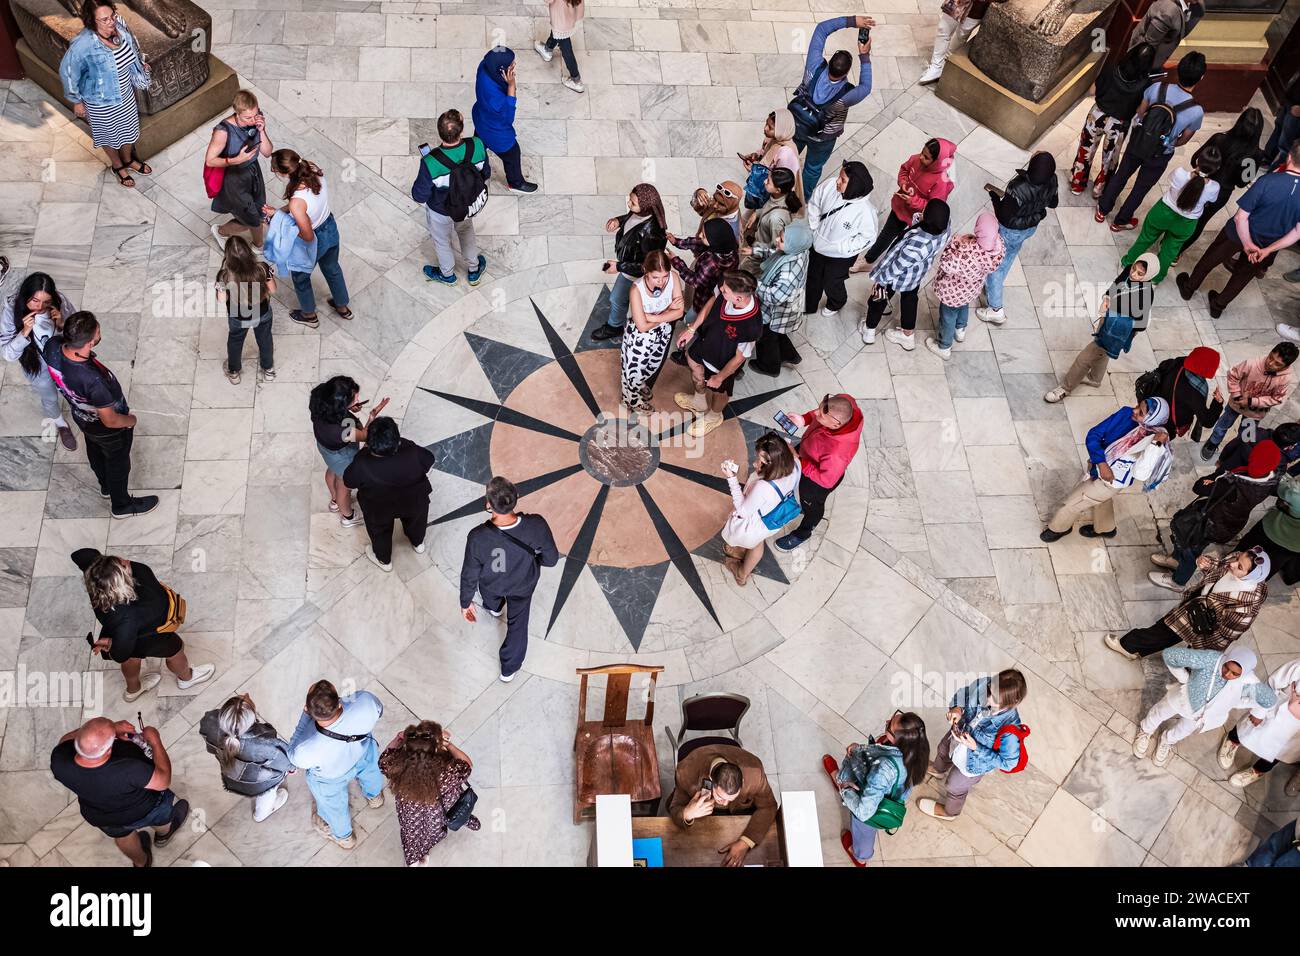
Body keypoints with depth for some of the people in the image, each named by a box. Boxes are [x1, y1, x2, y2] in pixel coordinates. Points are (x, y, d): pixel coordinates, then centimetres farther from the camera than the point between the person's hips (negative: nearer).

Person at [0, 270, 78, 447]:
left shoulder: (60, 302, -30)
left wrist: (62, 325, -36)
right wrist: (24, 333, -42)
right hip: (37, 366, -1)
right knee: (50, 398, 27)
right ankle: (60, 424, 59)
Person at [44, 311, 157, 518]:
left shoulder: (52, 346, -31)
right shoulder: (94, 381, -49)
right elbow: (110, 421, -29)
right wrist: (131, 420, -13)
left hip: (82, 418, 6)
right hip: (108, 431, -6)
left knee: (95, 452, 35)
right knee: (118, 463, 25)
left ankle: (106, 486, 66)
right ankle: (121, 505, 53)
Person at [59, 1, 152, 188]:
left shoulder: (119, 27, -18)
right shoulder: (83, 45, -34)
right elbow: (67, 71, -20)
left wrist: (141, 65, 19)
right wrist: (76, 100, -12)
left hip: (125, 94, 6)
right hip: (102, 101, -6)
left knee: (129, 128, 27)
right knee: (110, 133, 21)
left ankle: (129, 159, 55)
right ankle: (118, 166, 48)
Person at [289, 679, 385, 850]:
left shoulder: (307, 751, -47)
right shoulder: (367, 703, -45)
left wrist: (306, 714, -23)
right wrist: (343, 699, -15)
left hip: (330, 779, -2)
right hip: (365, 752, 2)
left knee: (334, 806, 33)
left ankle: (343, 836, 65)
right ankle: (374, 796, 73)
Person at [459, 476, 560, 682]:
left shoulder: (478, 538, -42)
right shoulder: (536, 526, -39)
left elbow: (469, 575, -23)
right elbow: (551, 560, -20)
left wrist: (466, 602, -4)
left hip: (491, 585, 0)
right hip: (523, 584, 0)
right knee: (517, 625, 27)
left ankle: (494, 607, 72)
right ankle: (509, 669, 46)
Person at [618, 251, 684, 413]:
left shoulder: (674, 277, -26)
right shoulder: (637, 289, -36)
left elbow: (680, 311, -21)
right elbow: (643, 326, -32)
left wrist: (653, 317, -30)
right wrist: (668, 310, -26)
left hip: (663, 334, 4)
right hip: (640, 337, -4)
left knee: (653, 369, 30)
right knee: (635, 373, 14)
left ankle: (645, 390, 62)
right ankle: (636, 403, 46)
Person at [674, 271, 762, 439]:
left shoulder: (750, 327, -45)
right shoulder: (728, 290, -31)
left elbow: (739, 358, -27)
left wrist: (720, 377, -13)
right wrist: (691, 328, -2)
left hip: (723, 361, -6)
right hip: (706, 340, 6)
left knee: (718, 390, 24)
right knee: (693, 362, 32)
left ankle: (714, 416, 60)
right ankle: (699, 401, 64)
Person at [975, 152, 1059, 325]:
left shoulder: (1018, 189, -42)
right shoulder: (1051, 180, -21)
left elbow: (1004, 218, -29)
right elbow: (1053, 203, -2)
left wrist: (994, 193, -19)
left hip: (1010, 231, -6)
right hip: (1031, 227, 7)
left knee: (994, 265, 16)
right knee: (1009, 256, 33)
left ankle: (996, 310, 26)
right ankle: (995, 285, 59)